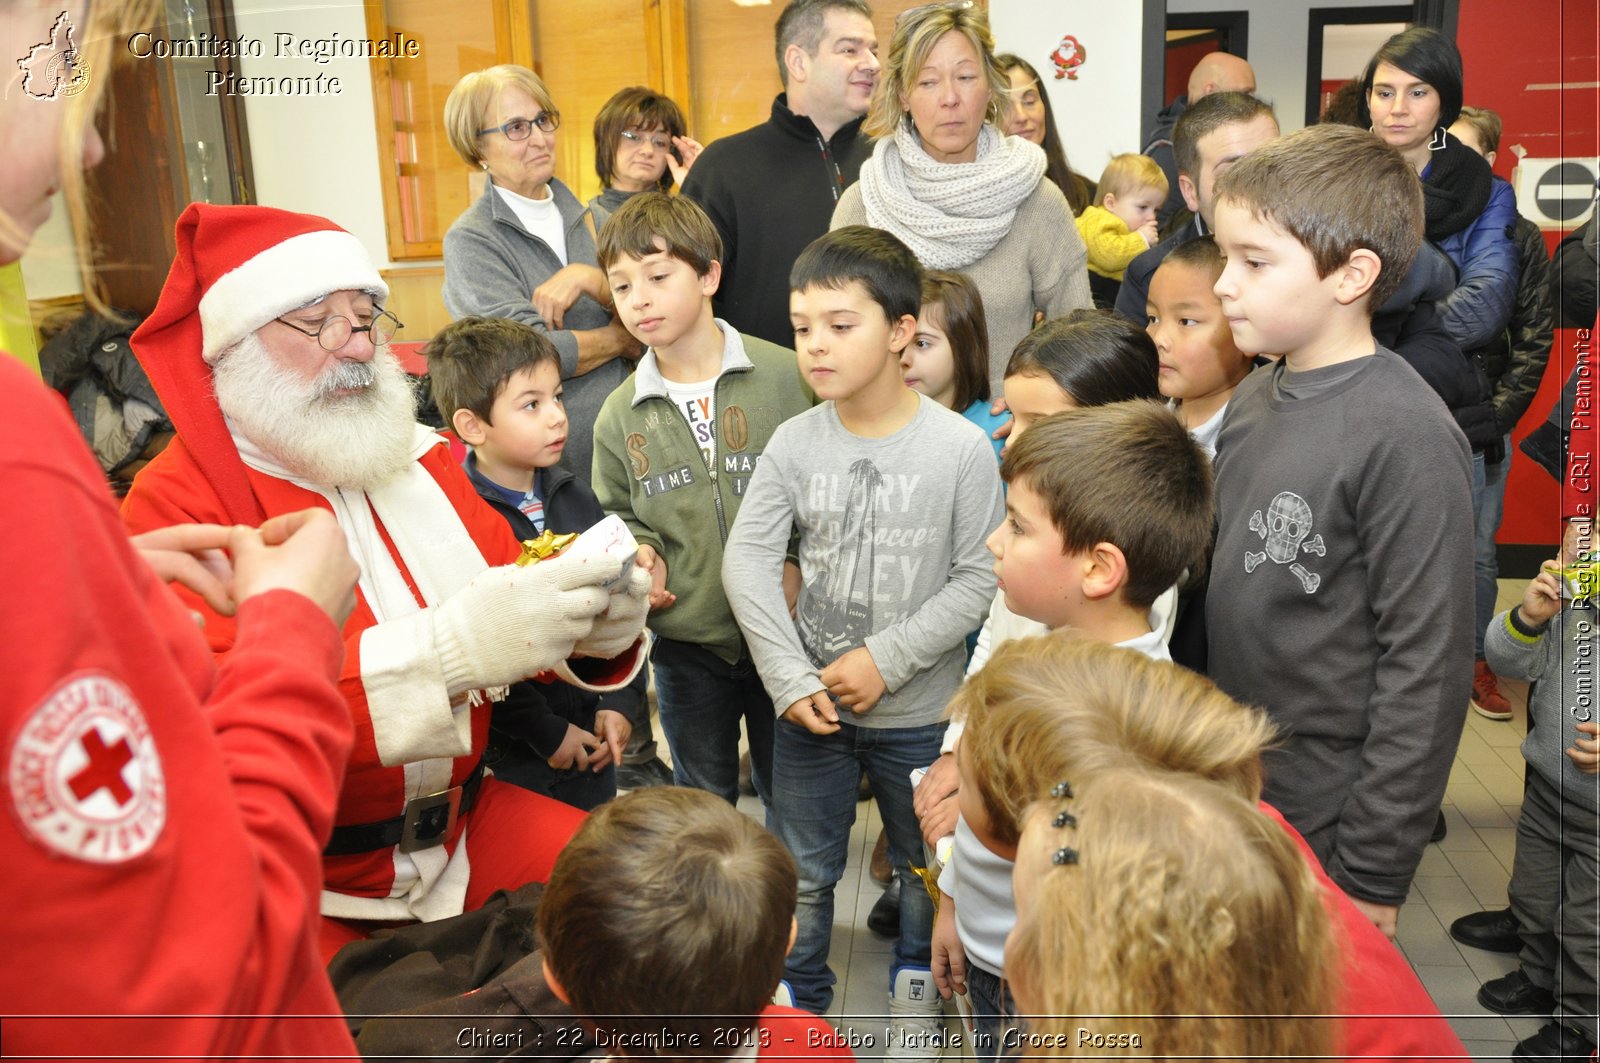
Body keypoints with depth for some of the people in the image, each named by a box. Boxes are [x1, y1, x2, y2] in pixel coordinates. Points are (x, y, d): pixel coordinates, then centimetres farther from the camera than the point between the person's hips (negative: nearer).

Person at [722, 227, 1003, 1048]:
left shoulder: (960, 446, -15)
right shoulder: (794, 442, -9)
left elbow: (980, 577, -14)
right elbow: (748, 559, -8)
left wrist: (887, 660, -18)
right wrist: (790, 678, -15)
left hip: (920, 711, -1)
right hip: (810, 705, 2)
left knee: (925, 866, 21)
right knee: (802, 875, 18)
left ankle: (918, 985, 48)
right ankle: (797, 1005, 42)